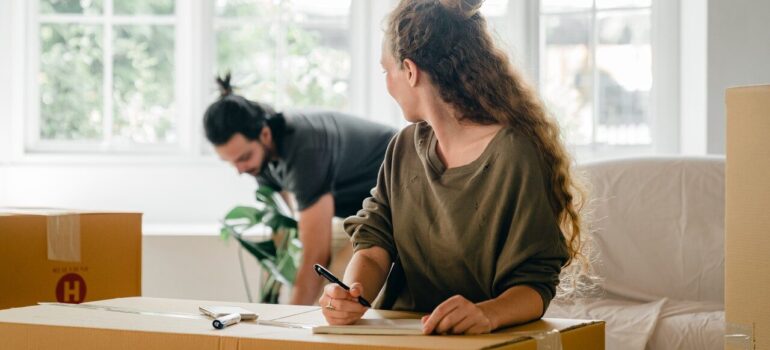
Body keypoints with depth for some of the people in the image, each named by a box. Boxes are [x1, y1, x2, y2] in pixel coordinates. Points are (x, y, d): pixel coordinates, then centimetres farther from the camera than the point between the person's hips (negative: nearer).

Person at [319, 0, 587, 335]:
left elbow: (535, 282, -13)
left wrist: (488, 313, -33)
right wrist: (351, 294, -18)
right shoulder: (404, 148, 10)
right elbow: (374, 246, 4)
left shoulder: (514, 154, -12)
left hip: (480, 344, -5)